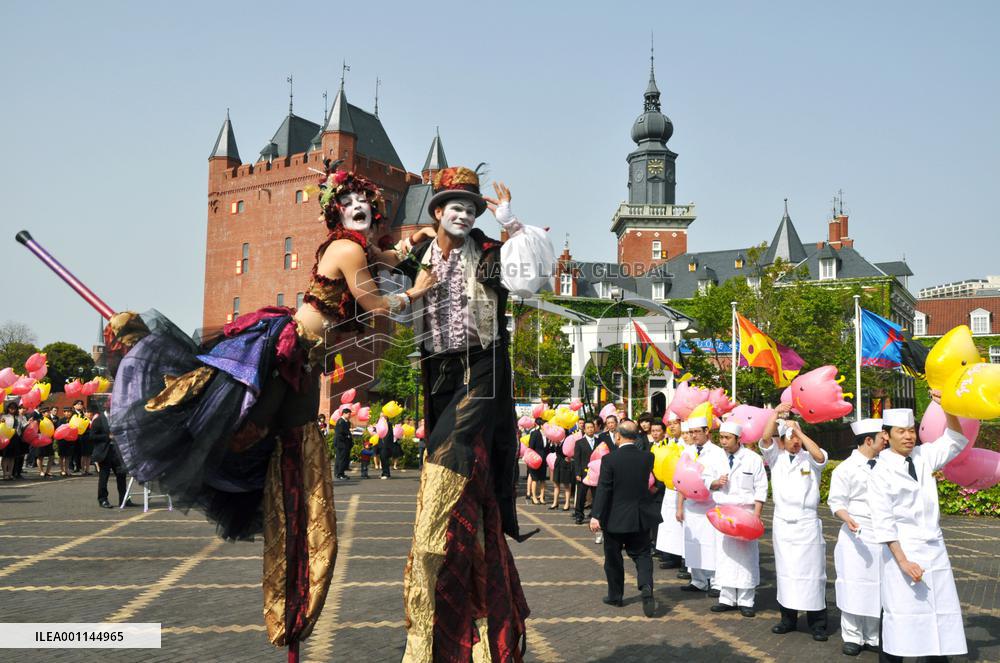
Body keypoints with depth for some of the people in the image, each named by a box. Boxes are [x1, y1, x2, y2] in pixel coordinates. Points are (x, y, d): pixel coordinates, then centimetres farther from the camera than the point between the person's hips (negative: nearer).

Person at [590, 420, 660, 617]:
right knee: (642, 555, 11)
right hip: (641, 517, 3)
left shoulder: (609, 459, -16)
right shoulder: (648, 457, -5)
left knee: (613, 558, 14)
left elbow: (603, 489, -19)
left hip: (615, 518, -2)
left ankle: (615, 595, 24)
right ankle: (646, 586, -13)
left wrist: (596, 516, -18)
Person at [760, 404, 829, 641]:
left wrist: (799, 430, -17)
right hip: (782, 524, 3)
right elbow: (765, 438, -11)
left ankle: (817, 623, 7)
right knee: (785, 572, 9)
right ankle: (788, 618, 19)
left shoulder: (810, 459, -1)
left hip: (807, 524, -2)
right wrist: (776, 413, -15)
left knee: (811, 573, 0)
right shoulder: (776, 457, 5)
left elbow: (820, 455, -23)